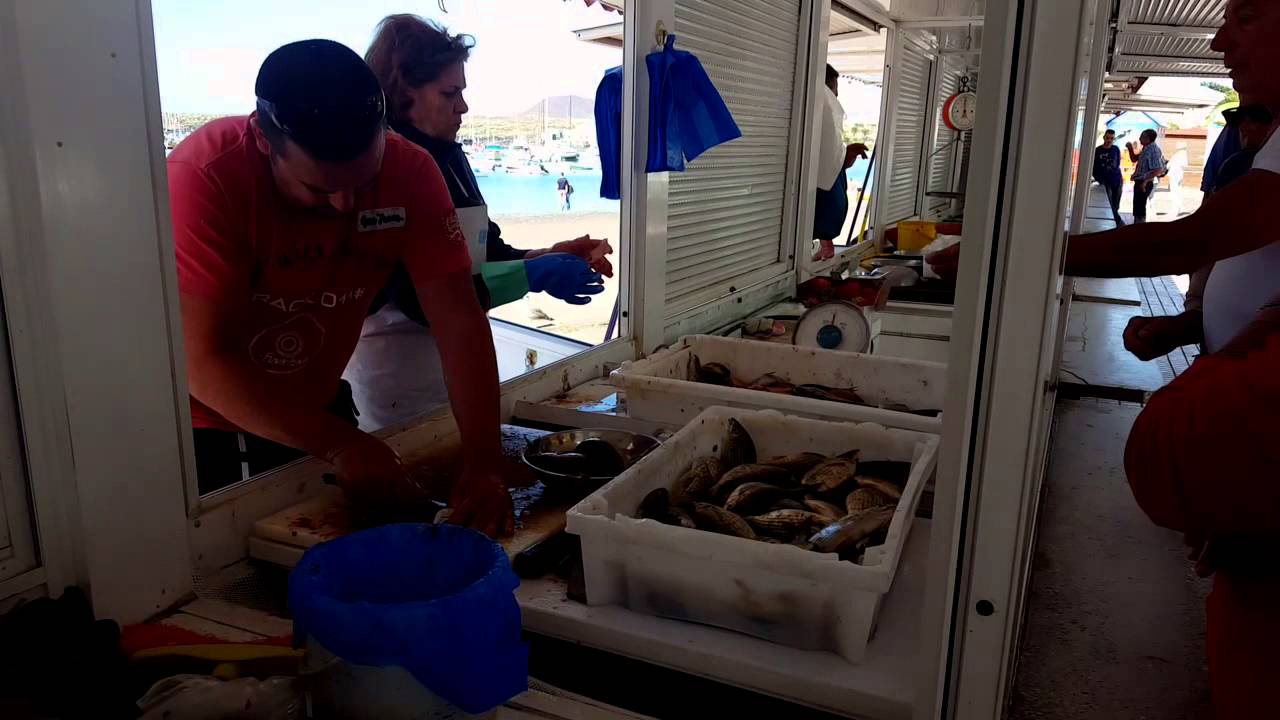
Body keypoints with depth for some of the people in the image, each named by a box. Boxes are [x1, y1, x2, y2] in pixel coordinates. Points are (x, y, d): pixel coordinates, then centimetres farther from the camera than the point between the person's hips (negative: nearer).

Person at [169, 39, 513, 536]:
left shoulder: (410, 171, -20)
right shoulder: (203, 177, -29)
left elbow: (459, 322, -22)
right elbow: (205, 364, -28)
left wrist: (482, 468, -29)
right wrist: (339, 445, -32)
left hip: (315, 410, 3)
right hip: (205, 430, -3)